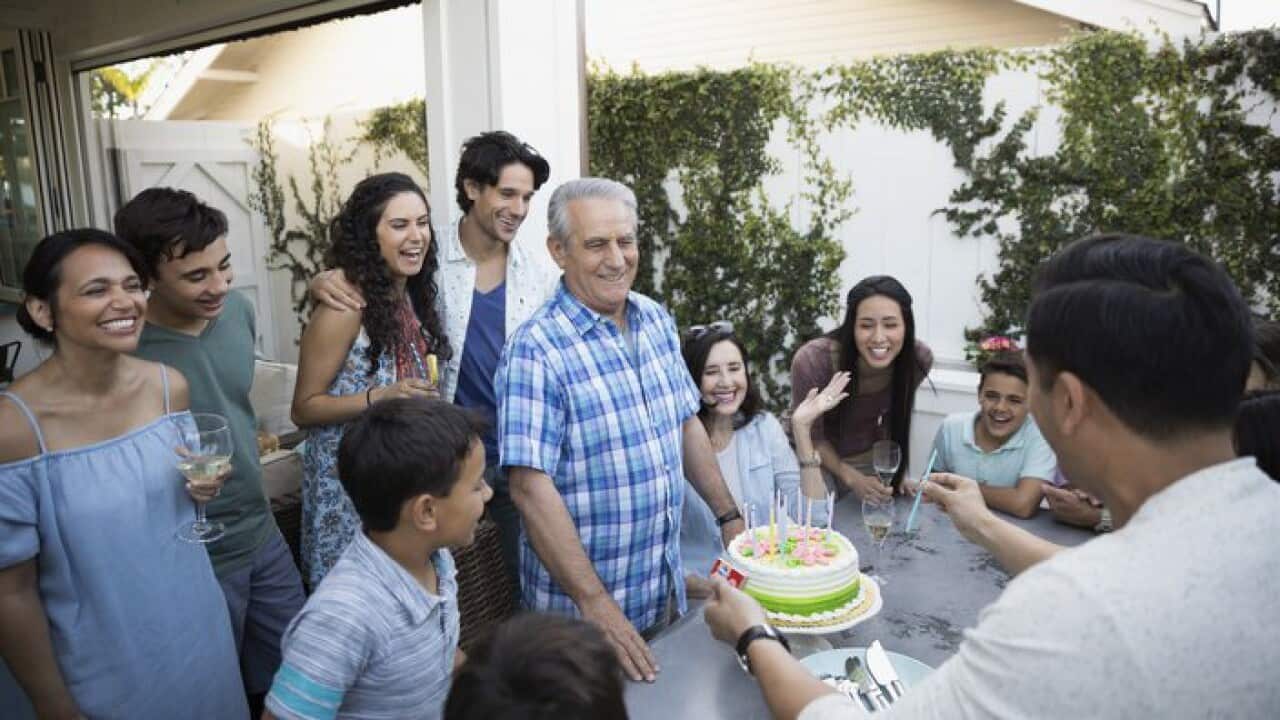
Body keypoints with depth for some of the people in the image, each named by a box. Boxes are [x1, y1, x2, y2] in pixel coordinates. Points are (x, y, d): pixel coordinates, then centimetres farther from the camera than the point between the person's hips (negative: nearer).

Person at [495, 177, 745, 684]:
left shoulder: (656, 320, 1)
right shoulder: (536, 350, -21)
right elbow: (530, 486, -24)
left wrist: (729, 515, 9)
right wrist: (595, 602, -25)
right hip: (580, 608, -6)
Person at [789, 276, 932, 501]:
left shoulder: (919, 358, -22)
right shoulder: (812, 361, -33)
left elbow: (897, 419, -1)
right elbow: (811, 437, -17)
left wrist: (894, 473, -3)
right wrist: (853, 479, -25)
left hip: (872, 458, 3)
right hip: (816, 460, -3)